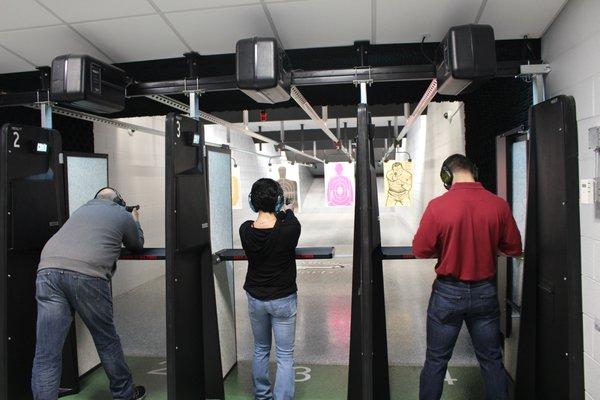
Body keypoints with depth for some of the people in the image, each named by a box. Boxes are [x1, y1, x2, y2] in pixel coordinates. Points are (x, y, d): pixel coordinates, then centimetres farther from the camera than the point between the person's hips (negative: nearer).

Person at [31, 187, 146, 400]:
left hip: (48, 268, 4)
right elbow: (137, 245, 29)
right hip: (87, 274, -3)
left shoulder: (81, 209, 27)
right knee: (106, 340, 14)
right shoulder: (123, 215, 15)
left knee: (46, 354, 4)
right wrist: (135, 221, 46)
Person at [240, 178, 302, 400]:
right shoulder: (290, 229, -22)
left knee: (260, 350, 23)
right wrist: (285, 211, 22)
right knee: (285, 356, 9)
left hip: (255, 298, 4)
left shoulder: (245, 230, -14)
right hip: (283, 299, -4)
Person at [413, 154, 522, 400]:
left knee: (436, 360, 12)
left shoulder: (438, 206, -16)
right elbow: (514, 249, 1)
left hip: (448, 292, -2)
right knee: (492, 361, 18)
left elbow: (420, 250, -11)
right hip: (485, 292, 3)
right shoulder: (499, 205, -8)